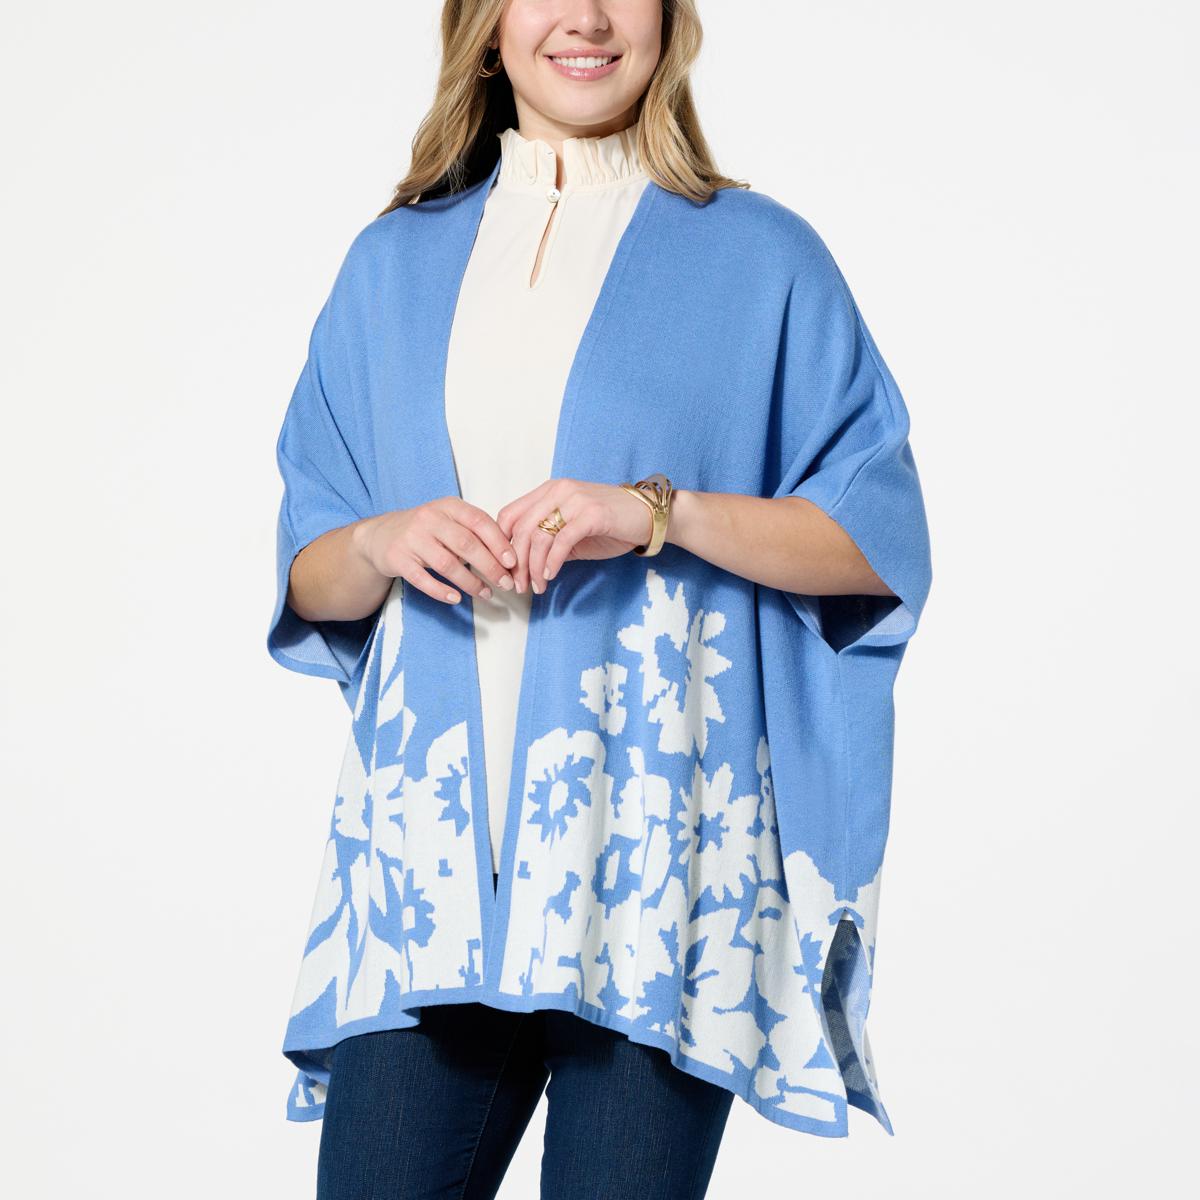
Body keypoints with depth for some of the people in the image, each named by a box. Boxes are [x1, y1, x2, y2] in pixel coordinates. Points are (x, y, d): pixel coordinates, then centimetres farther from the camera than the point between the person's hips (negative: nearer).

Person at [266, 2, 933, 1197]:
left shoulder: (758, 259, 6)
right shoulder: (395, 263, 15)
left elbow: (878, 542, 1)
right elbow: (309, 583, 16)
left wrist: (658, 512, -13)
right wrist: (383, 543, -7)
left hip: (650, 840, -2)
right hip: (431, 828, 3)